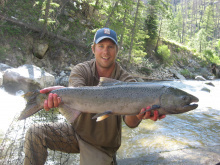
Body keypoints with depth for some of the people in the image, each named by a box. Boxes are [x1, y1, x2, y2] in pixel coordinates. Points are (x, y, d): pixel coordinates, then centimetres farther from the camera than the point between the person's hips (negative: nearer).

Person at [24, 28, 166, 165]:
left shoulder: (126, 81, -16)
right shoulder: (81, 70, -11)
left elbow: (131, 123, -28)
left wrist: (137, 114, -53)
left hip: (103, 144, -1)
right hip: (77, 131, 1)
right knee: (35, 133, -16)